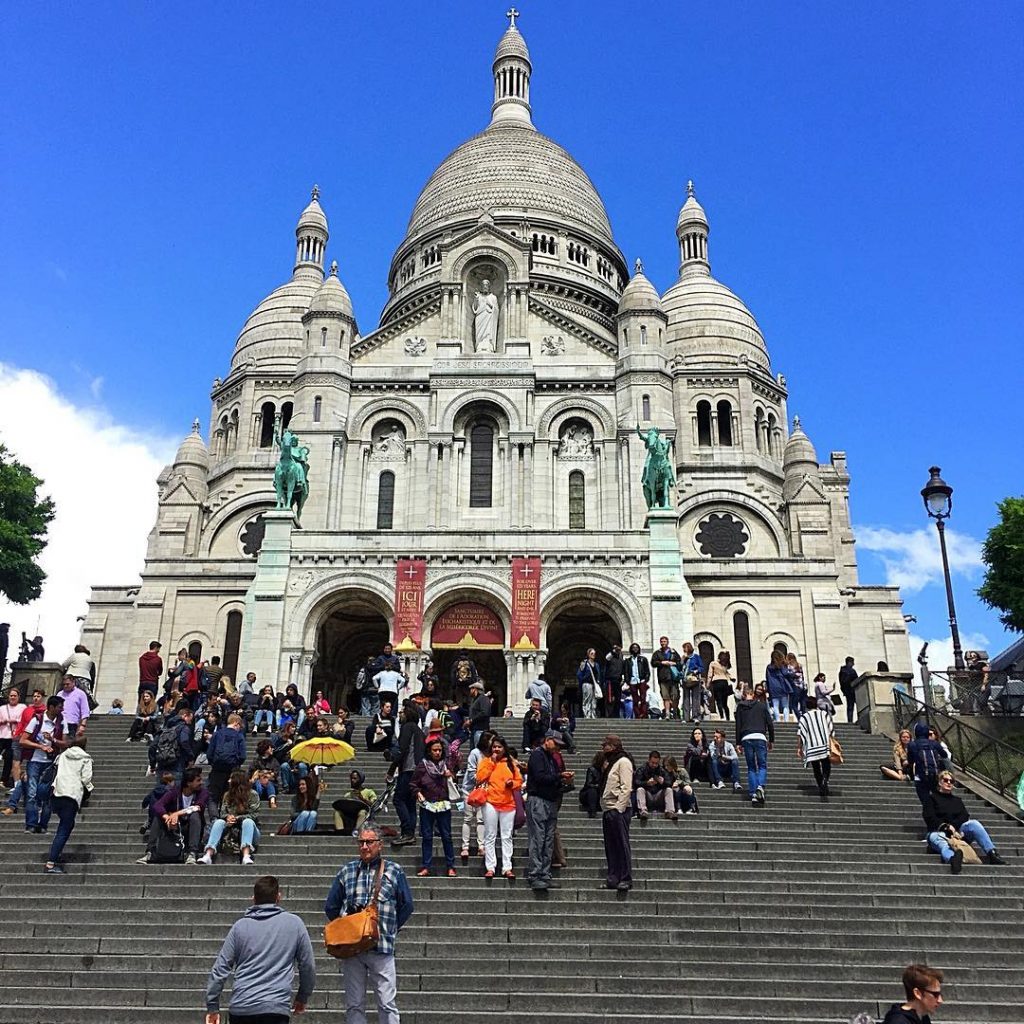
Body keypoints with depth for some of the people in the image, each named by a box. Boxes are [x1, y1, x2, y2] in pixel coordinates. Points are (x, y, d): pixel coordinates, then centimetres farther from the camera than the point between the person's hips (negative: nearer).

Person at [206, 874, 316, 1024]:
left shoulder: (240, 926, 6)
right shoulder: (294, 923, 3)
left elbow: (220, 968, 5)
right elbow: (308, 965, 8)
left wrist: (212, 1006, 14)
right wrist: (303, 997, 23)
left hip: (240, 1007, 3)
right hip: (276, 1008, -3)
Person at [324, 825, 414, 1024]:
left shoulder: (394, 871, 3)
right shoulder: (346, 871, 10)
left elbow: (407, 906, 6)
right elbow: (331, 906, 16)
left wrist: (389, 930, 4)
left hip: (382, 947, -2)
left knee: (387, 1004, -2)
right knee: (354, 1004, 8)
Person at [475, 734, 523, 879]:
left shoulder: (511, 763, 10)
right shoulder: (486, 761, 5)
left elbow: (519, 781, 11)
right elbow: (480, 778, -9)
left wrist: (512, 783, -10)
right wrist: (492, 762, -9)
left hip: (508, 803, 2)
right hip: (491, 803, -2)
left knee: (507, 837, 4)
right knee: (490, 837, 1)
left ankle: (507, 868, 6)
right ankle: (490, 868, 4)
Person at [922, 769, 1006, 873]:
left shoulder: (957, 800, 28)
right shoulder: (931, 798, 14)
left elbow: (965, 817, 10)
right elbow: (930, 819, -1)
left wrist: (953, 829, -11)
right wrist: (948, 827, -16)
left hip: (957, 833, 4)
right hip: (938, 832, -4)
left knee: (974, 823, -25)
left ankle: (992, 853, -41)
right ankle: (953, 858, -78)